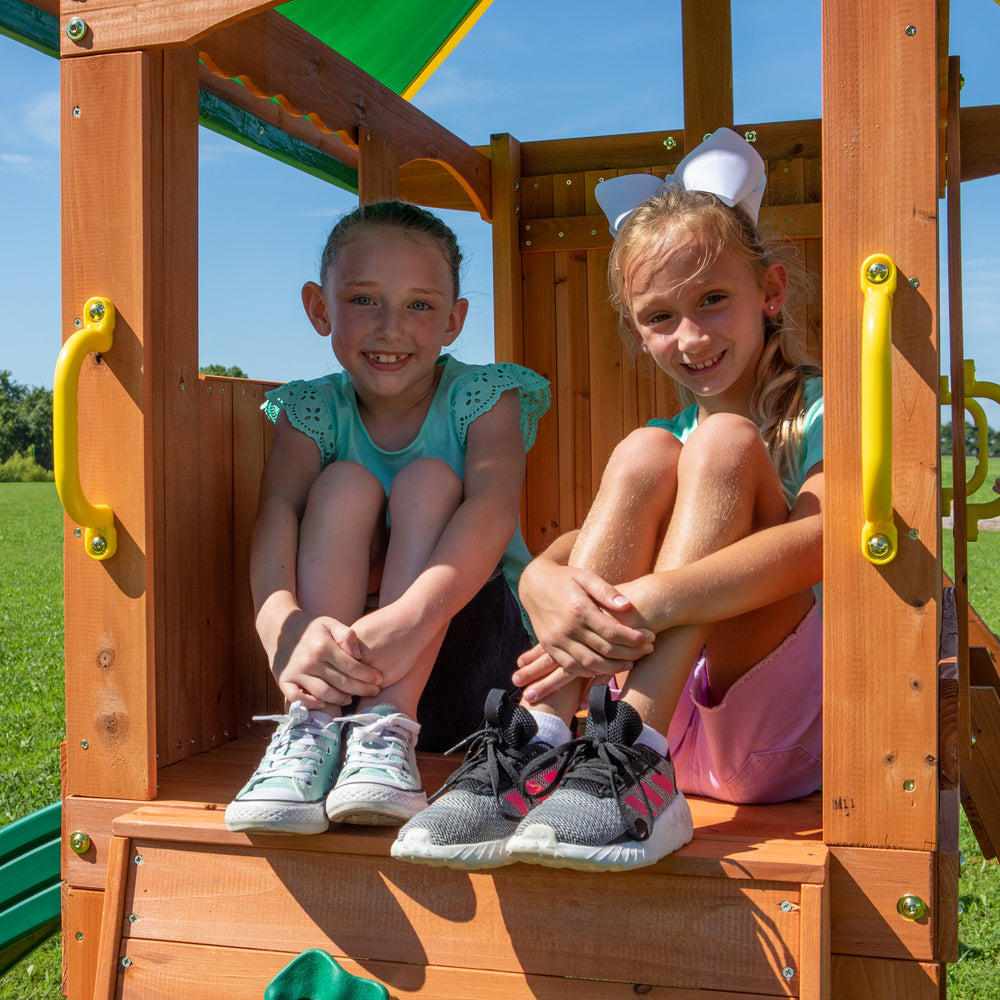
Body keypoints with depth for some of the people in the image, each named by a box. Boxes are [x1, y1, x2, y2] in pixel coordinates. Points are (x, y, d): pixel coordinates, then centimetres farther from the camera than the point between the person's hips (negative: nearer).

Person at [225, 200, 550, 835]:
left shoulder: (484, 397, -6)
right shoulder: (313, 410, -1)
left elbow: (493, 507, -27)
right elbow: (277, 510, -21)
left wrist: (412, 615, -46)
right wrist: (284, 624, -44)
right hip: (337, 654, 1)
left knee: (428, 479, -22)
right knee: (346, 483, -20)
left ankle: (388, 730, -33)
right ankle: (313, 722, -30)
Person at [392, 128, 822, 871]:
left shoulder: (821, 413, 2)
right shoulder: (671, 441, 16)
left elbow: (819, 542, -22)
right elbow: (538, 567, -1)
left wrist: (649, 603, -35)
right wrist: (552, 589, -27)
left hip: (784, 734, -3)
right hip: (675, 714, 4)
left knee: (723, 444, -19)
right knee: (643, 455, -15)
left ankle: (636, 758, -34)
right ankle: (537, 745, -28)